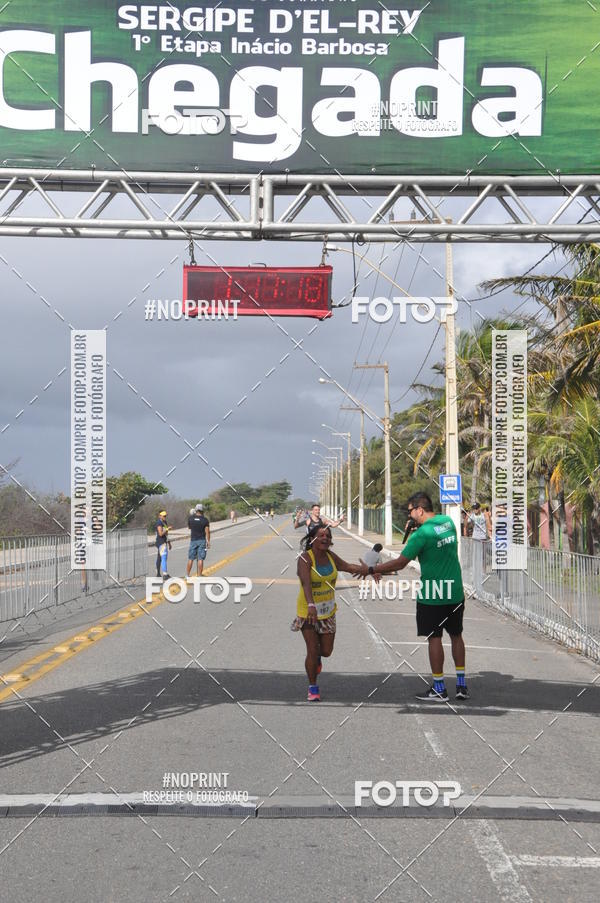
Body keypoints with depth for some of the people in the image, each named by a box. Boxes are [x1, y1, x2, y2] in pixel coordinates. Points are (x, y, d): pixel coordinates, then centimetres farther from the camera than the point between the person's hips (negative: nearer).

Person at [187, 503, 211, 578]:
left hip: (193, 540, 1)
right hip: (202, 540, -1)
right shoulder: (205, 520, -7)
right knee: (200, 559, -1)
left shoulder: (190, 518, -2)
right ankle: (199, 576, -2)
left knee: (191, 559, 9)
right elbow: (207, 532, -8)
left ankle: (188, 575, 13)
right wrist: (208, 542, -1)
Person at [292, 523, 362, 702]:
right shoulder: (305, 559, -21)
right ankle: (313, 688, 14)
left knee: (326, 651, 9)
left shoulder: (330, 556, -1)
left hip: (327, 611, 5)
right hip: (308, 611, -5)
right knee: (312, 650, -6)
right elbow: (306, 582, -35)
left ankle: (316, 657, 46)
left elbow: (348, 566, 12)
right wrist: (311, 605, -49)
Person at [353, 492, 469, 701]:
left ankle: (439, 688, 7)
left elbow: (400, 563, -16)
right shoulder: (448, 522, 3)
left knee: (434, 638, 3)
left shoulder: (422, 534, -17)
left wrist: (370, 570, -7)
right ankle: (461, 685, 17)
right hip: (455, 592, 7)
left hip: (432, 596, -6)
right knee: (456, 636, 15)